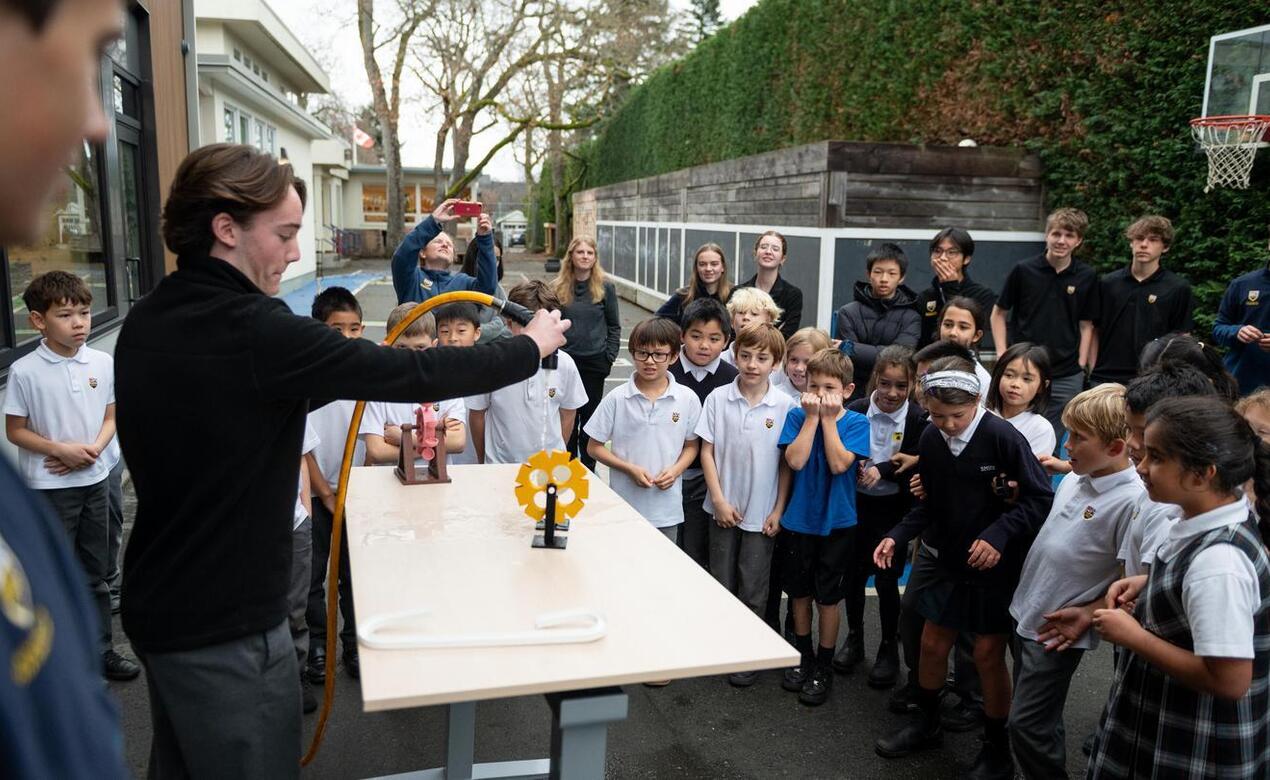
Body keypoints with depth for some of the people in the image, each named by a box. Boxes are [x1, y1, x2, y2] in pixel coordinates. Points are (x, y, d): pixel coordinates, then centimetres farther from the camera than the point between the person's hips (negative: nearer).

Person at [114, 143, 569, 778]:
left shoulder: (144, 323, 2)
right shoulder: (252, 329, -25)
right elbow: (410, 375, -21)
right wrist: (529, 348, -9)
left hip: (158, 604, 9)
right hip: (225, 626, -9)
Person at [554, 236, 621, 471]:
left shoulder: (605, 288, -1)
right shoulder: (557, 287, 1)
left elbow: (614, 326, 3)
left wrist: (610, 357, -3)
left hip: (595, 362, 0)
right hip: (565, 360, 1)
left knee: (590, 416, 8)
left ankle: (588, 467, 18)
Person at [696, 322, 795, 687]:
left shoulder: (785, 406, -8)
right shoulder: (718, 398, -5)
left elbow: (788, 463, -3)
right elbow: (707, 451, -2)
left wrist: (778, 511, -5)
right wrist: (719, 500, -7)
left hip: (762, 513, -1)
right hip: (724, 508, 1)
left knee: (753, 591, 8)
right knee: (721, 584, 14)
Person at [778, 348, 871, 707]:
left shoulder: (856, 422, -7)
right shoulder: (797, 416, -4)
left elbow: (839, 464, -21)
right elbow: (795, 460, -18)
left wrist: (829, 419, -18)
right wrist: (812, 417, -18)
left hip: (837, 522, -2)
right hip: (799, 518, 2)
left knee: (828, 596, 7)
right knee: (799, 591, 15)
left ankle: (824, 666, 23)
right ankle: (803, 654, 34)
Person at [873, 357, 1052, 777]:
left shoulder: (1003, 437, -22)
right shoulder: (931, 440, -4)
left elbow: (1040, 499, -17)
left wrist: (999, 535, -28)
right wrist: (898, 536, -4)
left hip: (997, 566, -5)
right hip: (949, 560, 5)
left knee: (988, 654, 3)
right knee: (932, 644, 14)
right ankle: (925, 723, 37)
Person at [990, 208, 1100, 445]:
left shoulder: (1087, 277, 2)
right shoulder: (1023, 270, -3)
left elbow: (1086, 324, 10)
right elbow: (999, 313, 6)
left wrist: (1081, 364, 2)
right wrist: (1002, 355, -2)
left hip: (1066, 376, 1)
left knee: (1056, 442, 7)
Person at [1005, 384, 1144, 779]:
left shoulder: (1134, 501, -23)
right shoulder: (1074, 479, 2)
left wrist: (1088, 613, -18)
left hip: (1058, 631, -8)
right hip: (1026, 611, 8)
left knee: (1028, 725, 1)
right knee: (1035, 718, 21)